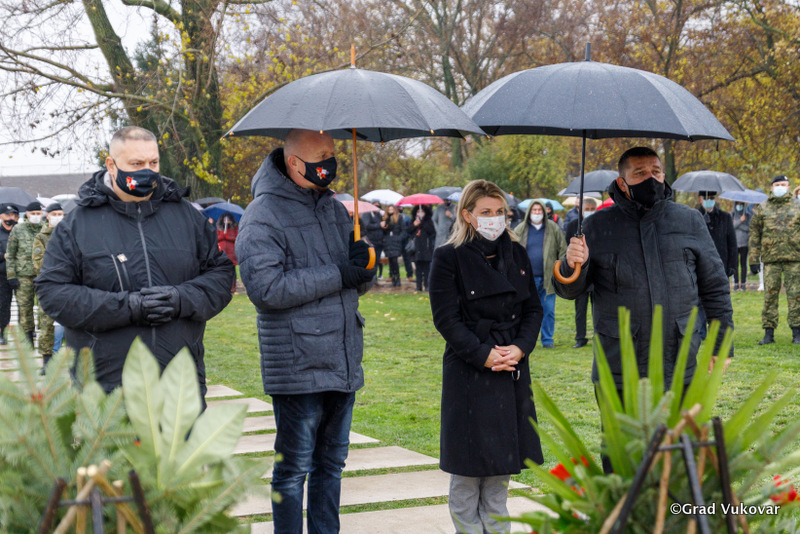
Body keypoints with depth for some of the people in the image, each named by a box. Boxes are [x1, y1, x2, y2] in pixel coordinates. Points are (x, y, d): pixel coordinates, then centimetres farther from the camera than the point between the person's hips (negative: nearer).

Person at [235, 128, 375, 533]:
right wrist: (336, 275, -18)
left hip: (344, 361, 7)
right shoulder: (263, 215, -10)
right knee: (294, 467, 1)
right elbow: (265, 287, -21)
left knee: (331, 462, 16)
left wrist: (363, 266, -8)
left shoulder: (334, 208, 13)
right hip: (296, 367, -7)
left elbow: (360, 282, 17)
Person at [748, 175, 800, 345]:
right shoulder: (762, 209, 8)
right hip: (771, 259, 0)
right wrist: (753, 259, 3)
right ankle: (769, 333, 5)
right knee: (770, 295, 0)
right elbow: (754, 234, 8)